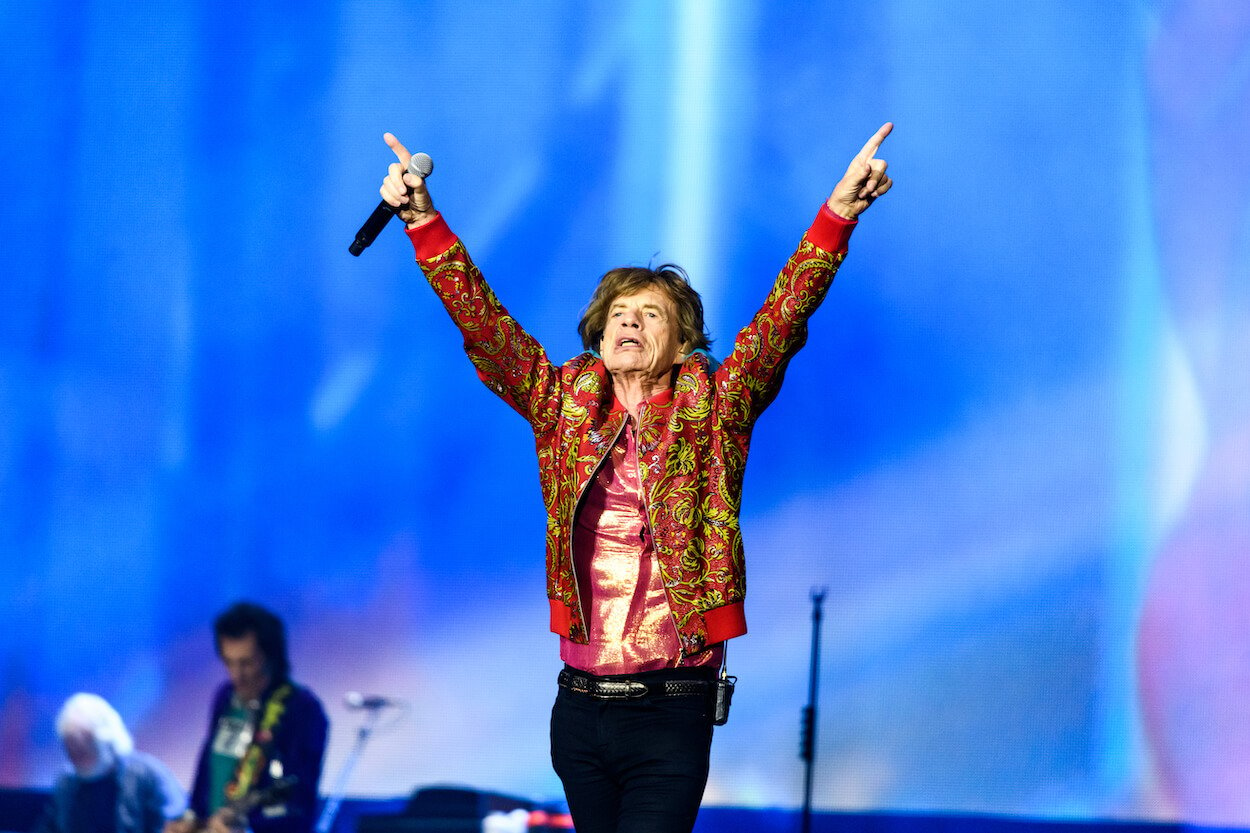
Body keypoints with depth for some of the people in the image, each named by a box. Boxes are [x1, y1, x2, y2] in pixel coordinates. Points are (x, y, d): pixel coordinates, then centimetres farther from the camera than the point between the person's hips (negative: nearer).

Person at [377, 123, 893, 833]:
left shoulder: (711, 413, 2)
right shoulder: (566, 406, 9)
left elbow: (780, 322, -8)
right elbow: (482, 323, 5)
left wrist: (839, 213, -18)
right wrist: (425, 221, -4)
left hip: (671, 713, -4)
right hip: (581, 706, 4)